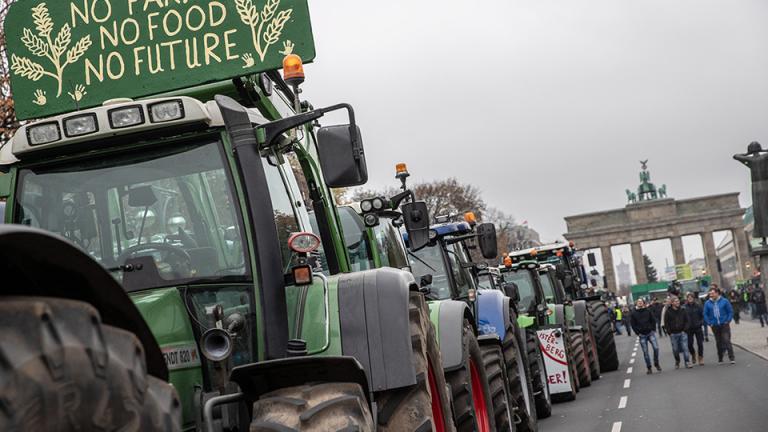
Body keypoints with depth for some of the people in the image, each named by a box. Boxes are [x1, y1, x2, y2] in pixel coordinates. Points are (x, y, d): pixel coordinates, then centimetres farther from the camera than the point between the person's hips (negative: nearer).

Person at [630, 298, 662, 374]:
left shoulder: (648, 311, 5)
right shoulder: (634, 314, 3)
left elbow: (653, 320, 8)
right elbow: (633, 324, 4)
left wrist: (653, 329, -1)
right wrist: (638, 333, -3)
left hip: (650, 333, 0)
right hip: (642, 335, 0)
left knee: (656, 348, -14)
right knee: (645, 352, 1)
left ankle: (656, 363, 6)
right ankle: (649, 368, 9)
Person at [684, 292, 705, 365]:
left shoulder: (698, 306, -1)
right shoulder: (684, 307, -2)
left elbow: (702, 315, 4)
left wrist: (701, 322, -10)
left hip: (697, 328, 0)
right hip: (689, 329, 0)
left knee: (700, 343, 0)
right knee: (689, 344, 2)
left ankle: (701, 358, 14)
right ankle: (693, 354, 31)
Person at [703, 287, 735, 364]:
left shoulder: (724, 301, -3)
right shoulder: (707, 303, 2)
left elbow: (730, 311, 2)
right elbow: (705, 314, 8)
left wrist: (728, 321, -6)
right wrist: (710, 323, 0)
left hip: (724, 325, -2)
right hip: (715, 326, 3)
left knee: (727, 341, -10)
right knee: (718, 343, 9)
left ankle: (732, 358, -8)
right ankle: (720, 359, 20)